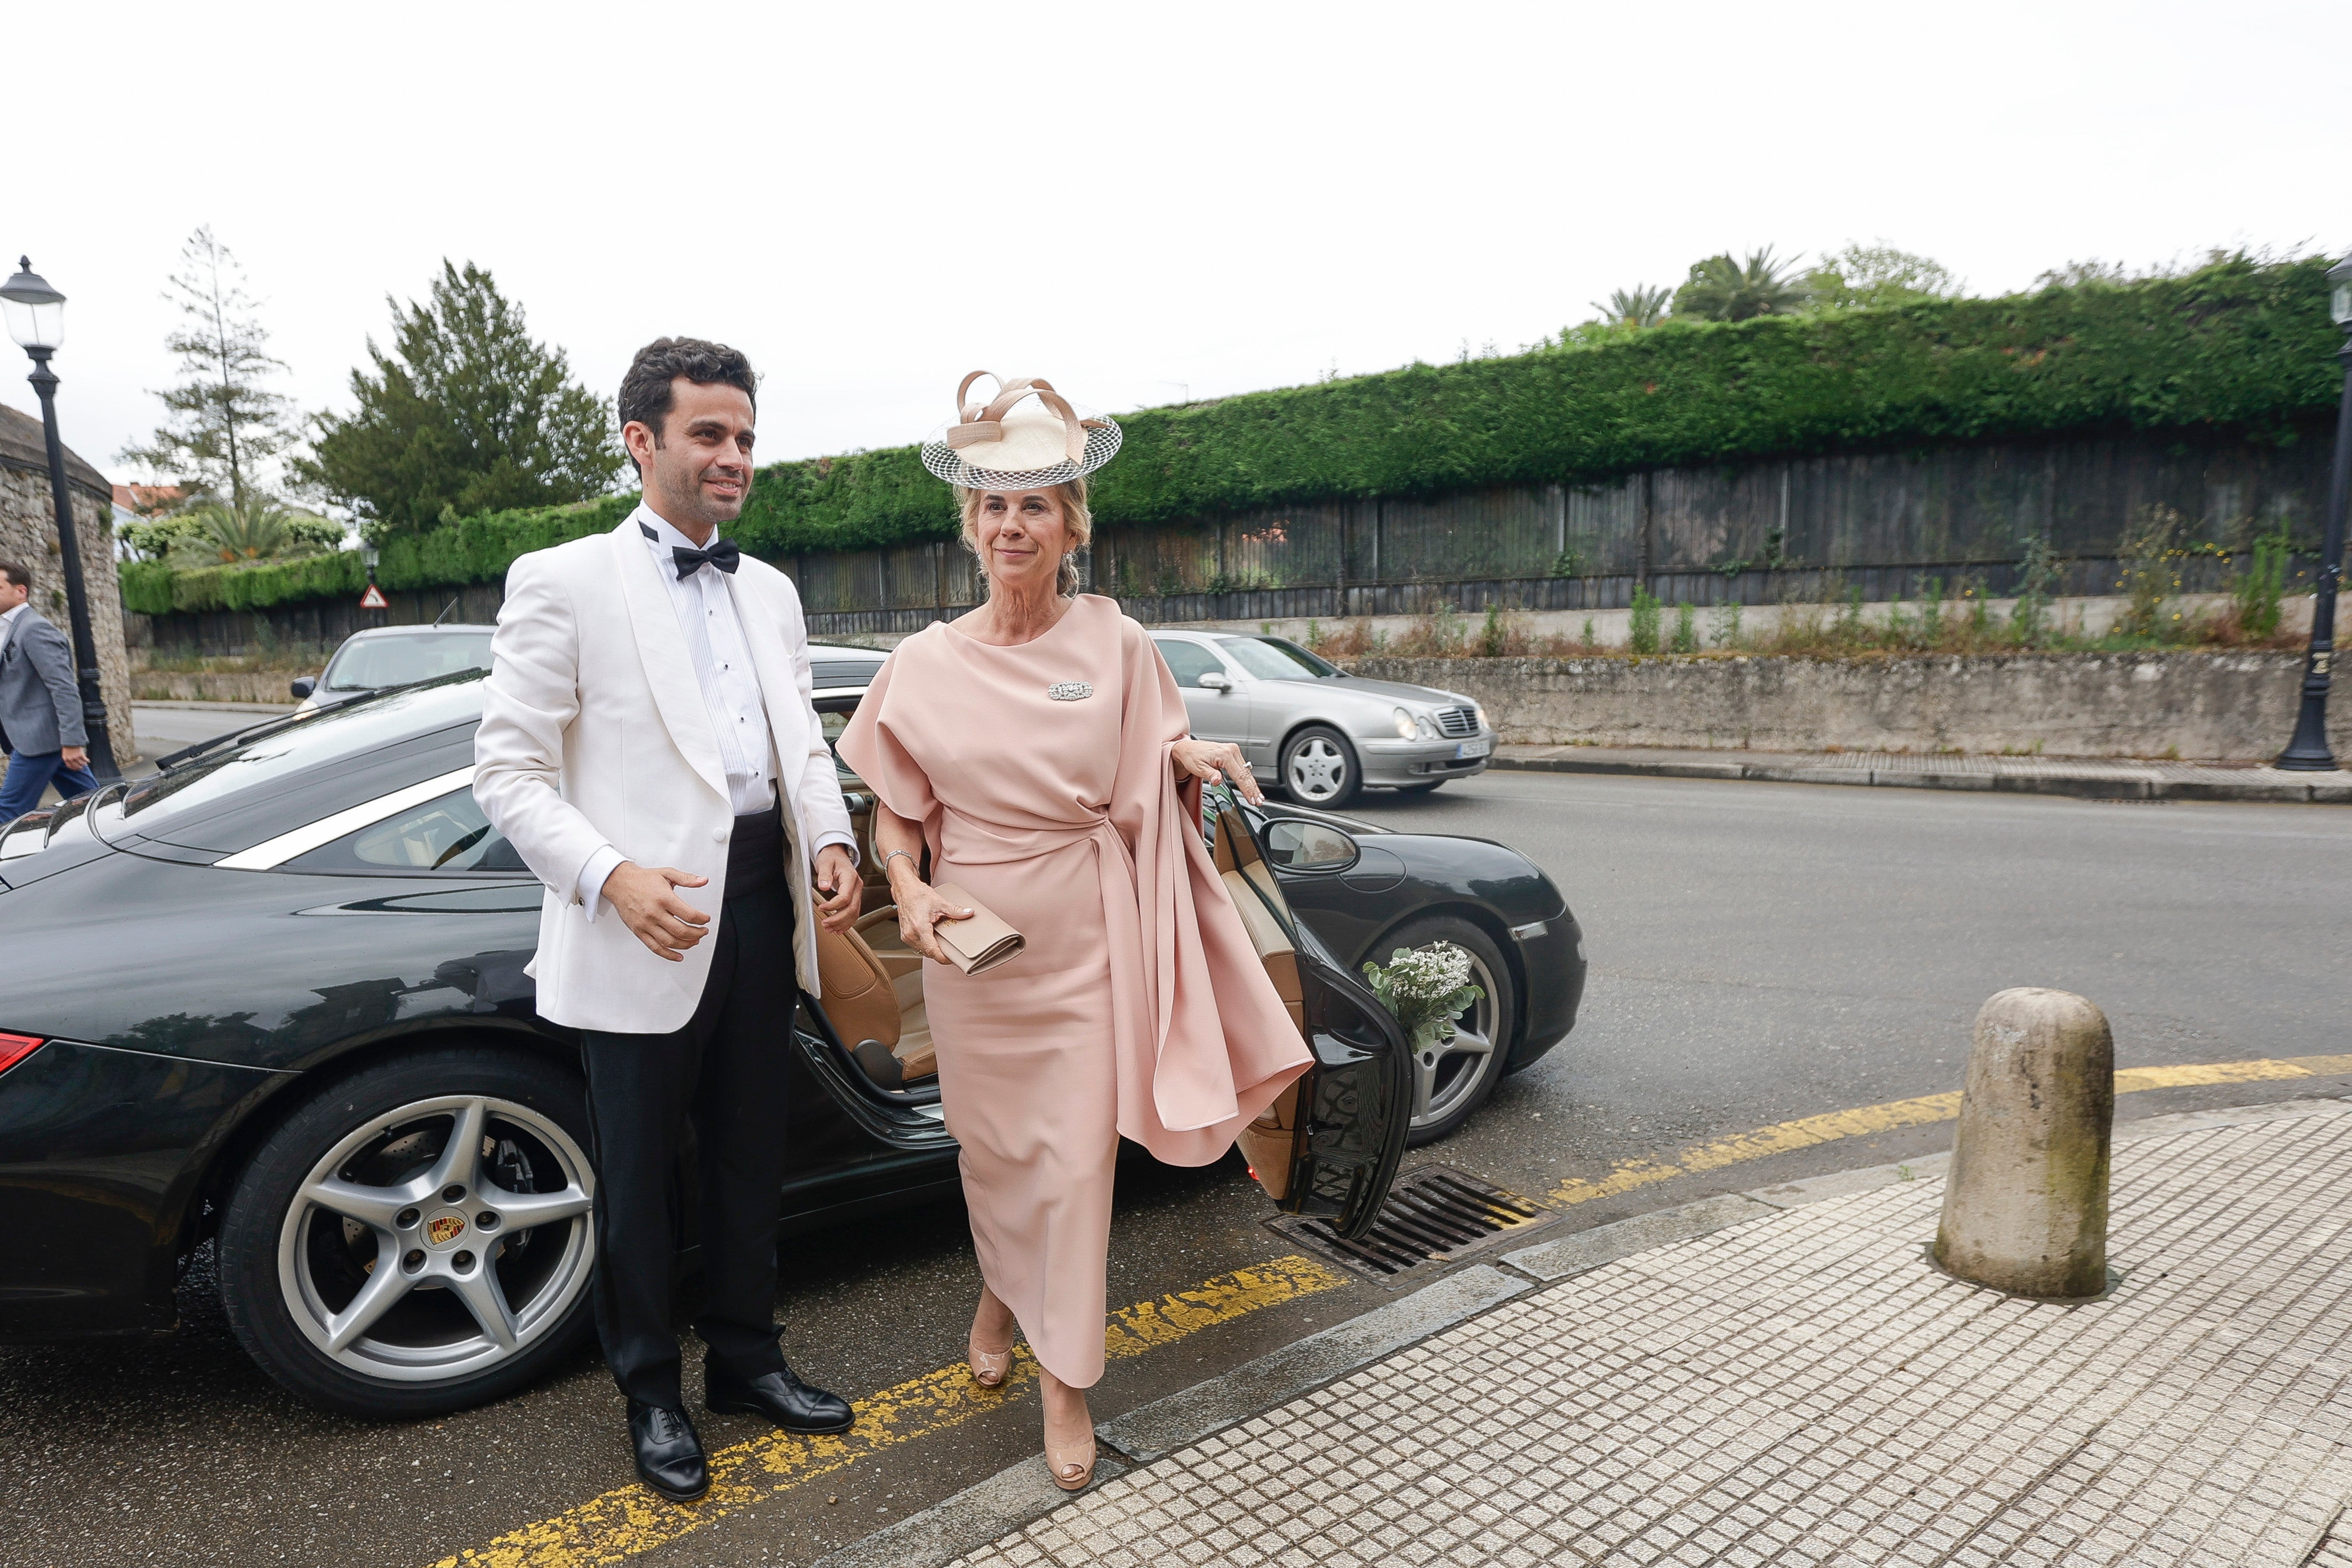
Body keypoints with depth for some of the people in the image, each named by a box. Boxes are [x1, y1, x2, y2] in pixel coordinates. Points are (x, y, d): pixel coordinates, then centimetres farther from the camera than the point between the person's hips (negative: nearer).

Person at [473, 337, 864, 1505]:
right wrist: (610, 877, -22)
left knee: (749, 1158, 18)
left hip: (762, 905, 6)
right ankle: (650, 1394, 32)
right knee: (638, 1177, 11)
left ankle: (745, 1359, 38)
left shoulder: (770, 592, 13)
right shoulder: (563, 582, -6)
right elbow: (509, 768, -9)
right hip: (644, 924, -5)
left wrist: (832, 840, -2)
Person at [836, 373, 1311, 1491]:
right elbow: (892, 805, 6)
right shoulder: (925, 663, -2)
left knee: (1076, 1157, 2)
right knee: (988, 1140, 17)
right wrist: (908, 891, -11)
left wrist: (1190, 757, -13)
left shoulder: (1116, 644, -3)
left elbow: (1146, 785, 9)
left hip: (1087, 938, -1)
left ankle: (1065, 1378, 20)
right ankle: (1000, 1290, 47)